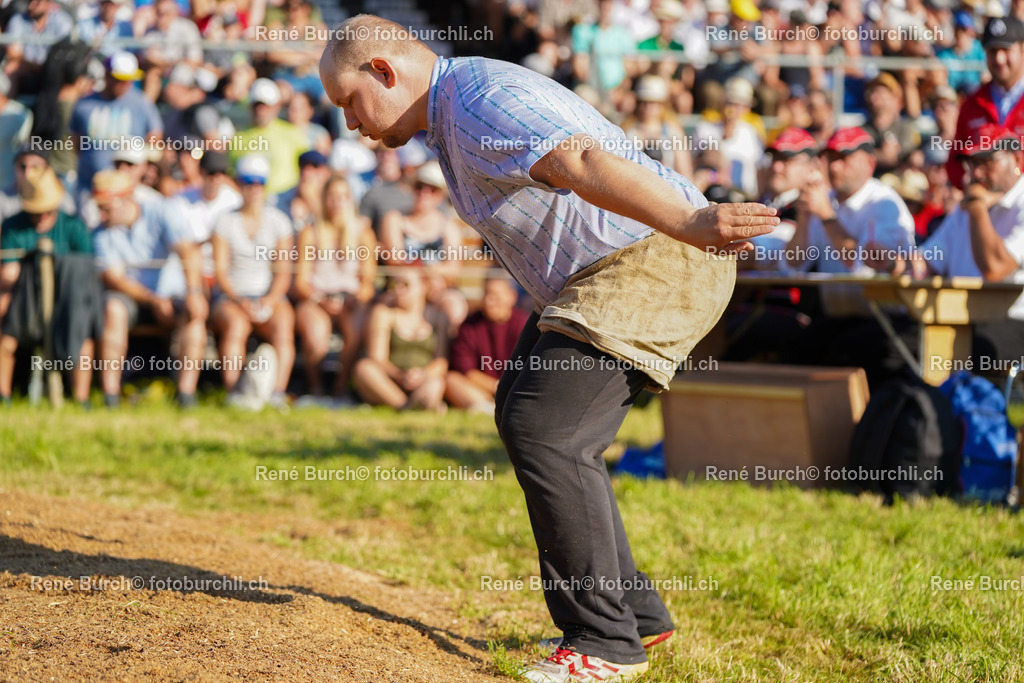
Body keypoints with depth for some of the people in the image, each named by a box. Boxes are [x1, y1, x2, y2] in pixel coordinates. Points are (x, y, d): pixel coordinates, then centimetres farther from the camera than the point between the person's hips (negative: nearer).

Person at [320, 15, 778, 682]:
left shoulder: (481, 101, -19)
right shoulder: (453, 116, 16)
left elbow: (584, 163, -36)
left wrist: (688, 223, -51)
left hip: (655, 267, -12)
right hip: (600, 276, 12)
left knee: (545, 430, -18)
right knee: (525, 416, 20)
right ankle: (634, 609, 24)